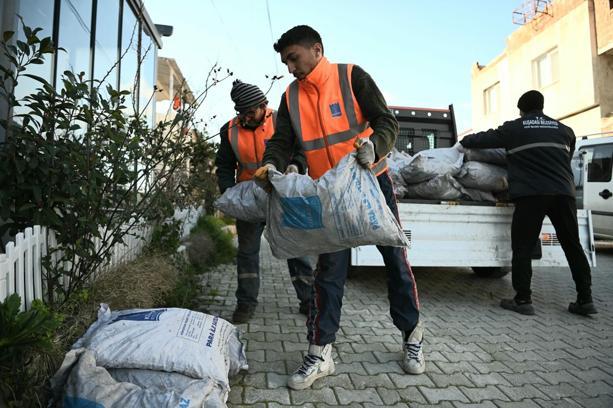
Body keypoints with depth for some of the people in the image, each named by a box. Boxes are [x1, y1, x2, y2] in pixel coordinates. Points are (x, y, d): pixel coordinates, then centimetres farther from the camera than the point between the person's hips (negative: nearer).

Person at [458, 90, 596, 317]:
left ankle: (523, 300, 2)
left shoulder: (514, 128, 6)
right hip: (563, 193, 5)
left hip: (531, 194, -4)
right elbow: (567, 158, 28)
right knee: (573, 246, 12)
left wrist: (463, 143, 31)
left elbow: (485, 138, 14)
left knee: (522, 248, 1)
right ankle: (585, 300, 16)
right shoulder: (564, 130, 18)